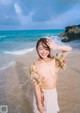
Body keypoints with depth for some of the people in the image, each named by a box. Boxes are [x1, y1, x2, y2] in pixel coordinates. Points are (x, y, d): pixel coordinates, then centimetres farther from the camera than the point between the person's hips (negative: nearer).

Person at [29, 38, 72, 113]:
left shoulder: (54, 60, -12)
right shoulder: (34, 67, -21)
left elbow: (69, 49, -15)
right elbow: (36, 86, -17)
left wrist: (56, 47, -32)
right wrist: (39, 104, -13)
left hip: (53, 93, 3)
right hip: (41, 95, -3)